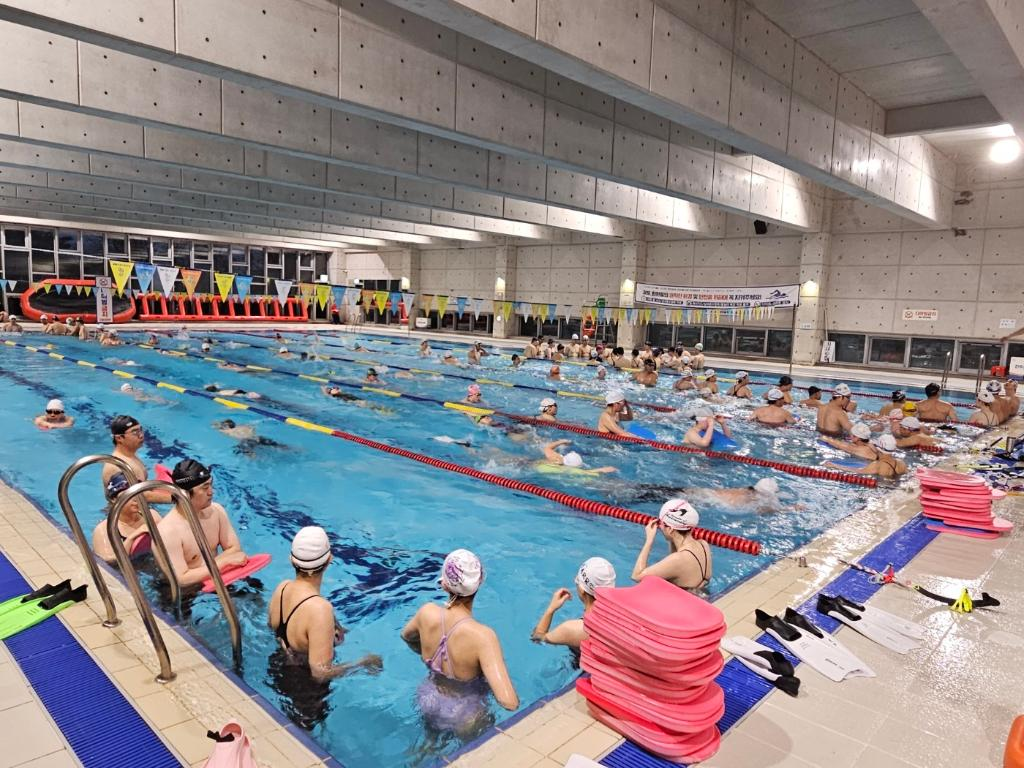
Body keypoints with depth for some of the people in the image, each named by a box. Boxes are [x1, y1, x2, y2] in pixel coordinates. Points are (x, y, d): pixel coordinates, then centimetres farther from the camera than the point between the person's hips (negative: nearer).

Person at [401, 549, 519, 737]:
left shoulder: (427, 612, -22)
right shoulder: (482, 635, -36)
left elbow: (406, 636, 4)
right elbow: (510, 702, -40)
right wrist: (491, 683, -19)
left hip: (429, 703, 4)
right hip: (463, 715, -4)